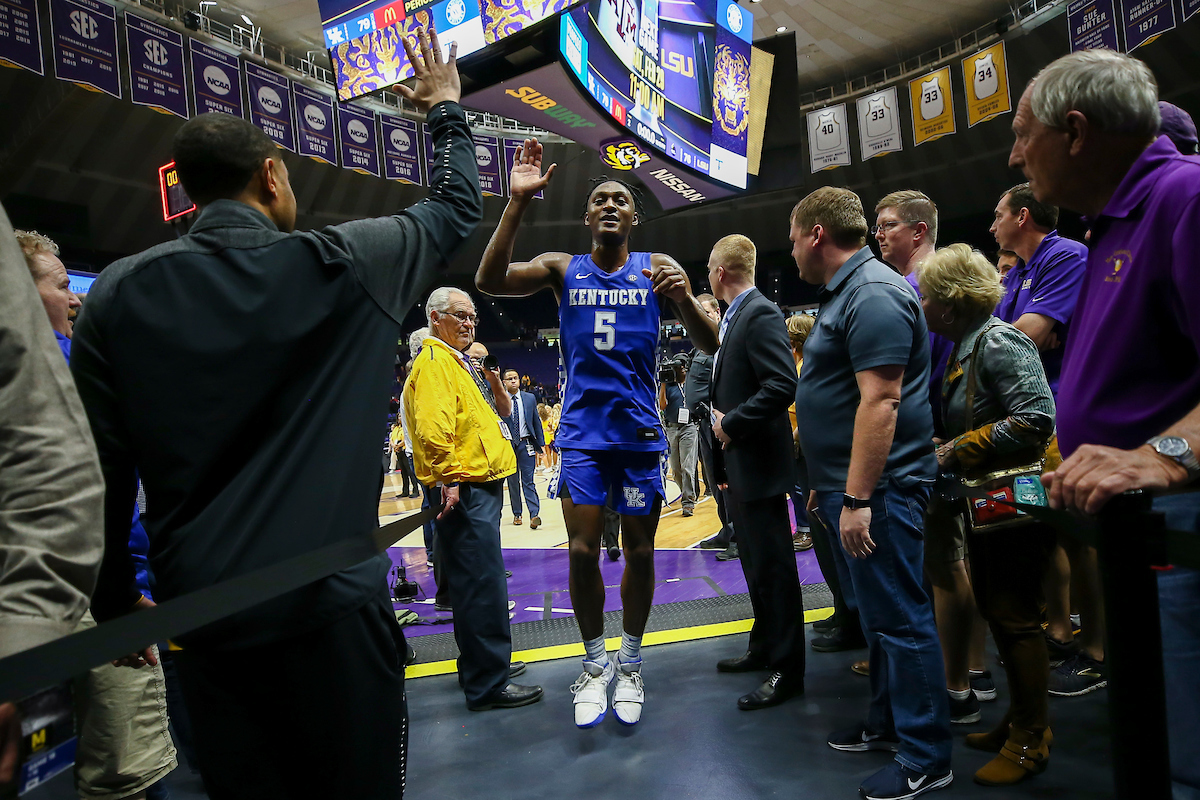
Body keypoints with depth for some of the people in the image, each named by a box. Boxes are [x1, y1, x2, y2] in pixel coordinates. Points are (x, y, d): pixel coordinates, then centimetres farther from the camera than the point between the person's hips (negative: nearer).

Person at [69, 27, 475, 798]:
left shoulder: (118, 293, 0)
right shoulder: (343, 264, -5)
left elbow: (100, 467, 4)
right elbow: (456, 209, 11)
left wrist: (114, 599, 15)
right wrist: (446, 108, 27)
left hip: (202, 613, 3)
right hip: (333, 603, -2)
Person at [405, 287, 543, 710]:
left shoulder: (456, 362, 21)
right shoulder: (434, 362, -11)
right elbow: (433, 428, -23)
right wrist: (450, 479, -22)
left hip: (479, 487, 11)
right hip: (465, 491, -11)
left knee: (476, 583, 17)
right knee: (483, 585, -7)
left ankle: (481, 666, 29)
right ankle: (488, 682, 1)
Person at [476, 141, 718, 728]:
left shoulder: (657, 268, 2)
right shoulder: (562, 269, 3)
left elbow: (710, 344, -5)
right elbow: (489, 280, -14)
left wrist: (685, 298, -27)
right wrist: (518, 200, -22)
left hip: (640, 433, 0)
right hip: (581, 433, 0)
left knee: (639, 551, 7)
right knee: (582, 551, -2)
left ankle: (629, 666, 27)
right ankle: (595, 664, 21)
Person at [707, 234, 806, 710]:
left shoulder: (760, 314, -16)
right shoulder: (735, 317, 15)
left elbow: (782, 385, -26)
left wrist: (731, 424, -19)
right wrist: (723, 419, 7)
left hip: (758, 463, -10)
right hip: (738, 463, 10)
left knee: (772, 565, -1)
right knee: (755, 562, 19)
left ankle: (787, 669, 12)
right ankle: (764, 648, 34)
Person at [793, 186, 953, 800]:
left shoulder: (872, 294, -16)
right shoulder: (846, 293, 17)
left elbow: (880, 403, -25)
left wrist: (857, 499, -25)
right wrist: (829, 486, 22)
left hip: (875, 493, -11)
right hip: (848, 487, 11)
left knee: (897, 619, 0)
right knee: (874, 613, 19)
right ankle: (887, 723, 34)